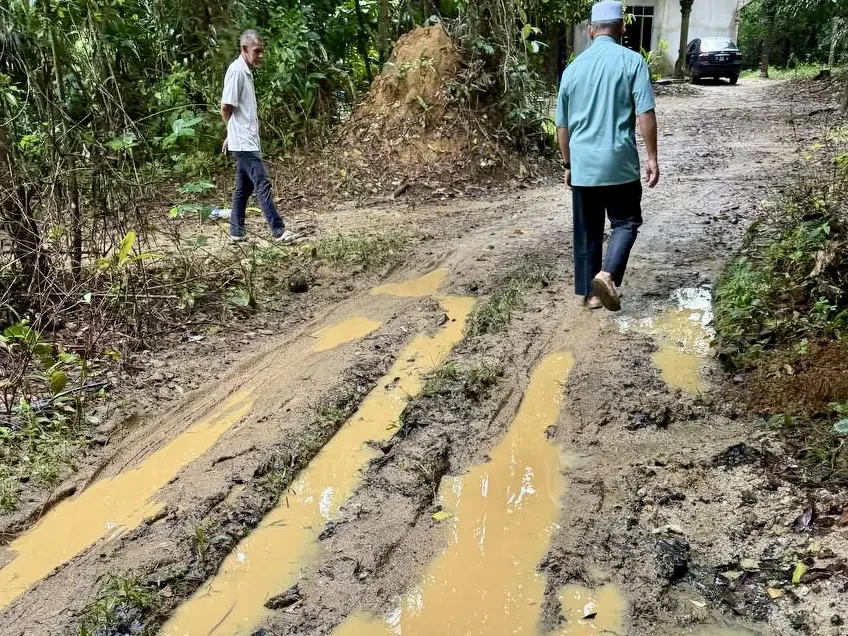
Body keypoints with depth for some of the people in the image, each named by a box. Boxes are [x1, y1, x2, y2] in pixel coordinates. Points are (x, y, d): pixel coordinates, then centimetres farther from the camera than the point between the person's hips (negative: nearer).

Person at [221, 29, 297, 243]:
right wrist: (233, 132, 2)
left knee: (244, 187, 13)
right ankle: (279, 231, -12)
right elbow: (226, 107, -15)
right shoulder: (237, 70, -13)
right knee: (263, 185, -12)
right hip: (243, 142, -10)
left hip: (248, 141, 10)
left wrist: (232, 134, 15)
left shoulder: (246, 71, 16)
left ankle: (236, 231, 20)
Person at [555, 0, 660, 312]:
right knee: (626, 222, 10)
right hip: (620, 163, -3)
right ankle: (606, 275, -11)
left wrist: (568, 163, 22)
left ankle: (591, 293, 17)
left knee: (587, 231, 12)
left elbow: (562, 124, 13)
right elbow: (645, 114, -10)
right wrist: (652, 158, -3)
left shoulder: (573, 67, 8)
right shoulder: (632, 61, -4)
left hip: (582, 164, 4)